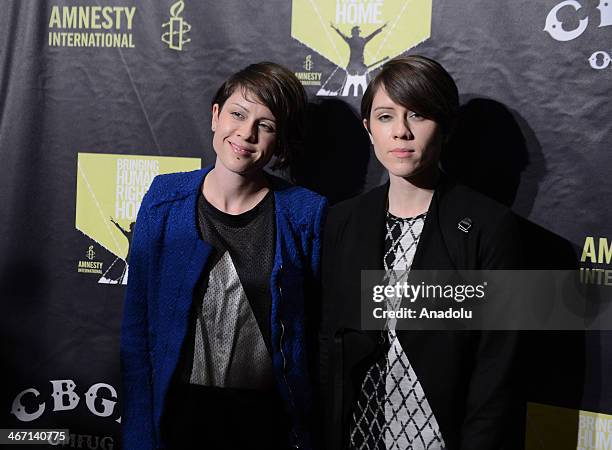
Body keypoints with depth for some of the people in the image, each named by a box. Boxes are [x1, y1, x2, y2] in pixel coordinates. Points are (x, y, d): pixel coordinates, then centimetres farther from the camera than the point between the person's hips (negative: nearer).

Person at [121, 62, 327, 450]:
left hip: (269, 417, -1)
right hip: (179, 413, 1)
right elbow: (137, 326, -1)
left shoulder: (307, 213, -8)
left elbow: (317, 331, -3)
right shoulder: (164, 199, -4)